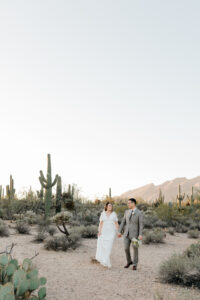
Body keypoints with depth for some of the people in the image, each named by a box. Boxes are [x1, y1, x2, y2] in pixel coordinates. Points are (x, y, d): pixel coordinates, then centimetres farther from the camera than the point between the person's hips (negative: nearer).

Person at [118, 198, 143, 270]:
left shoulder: (139, 213, -8)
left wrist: (140, 235, -21)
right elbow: (123, 222, 9)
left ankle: (135, 264, 18)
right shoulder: (127, 212, 8)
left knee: (135, 249, 2)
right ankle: (129, 261, 25)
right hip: (126, 233, 4)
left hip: (134, 234, -4)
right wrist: (119, 232, 4)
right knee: (126, 248, 2)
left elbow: (141, 224, -12)